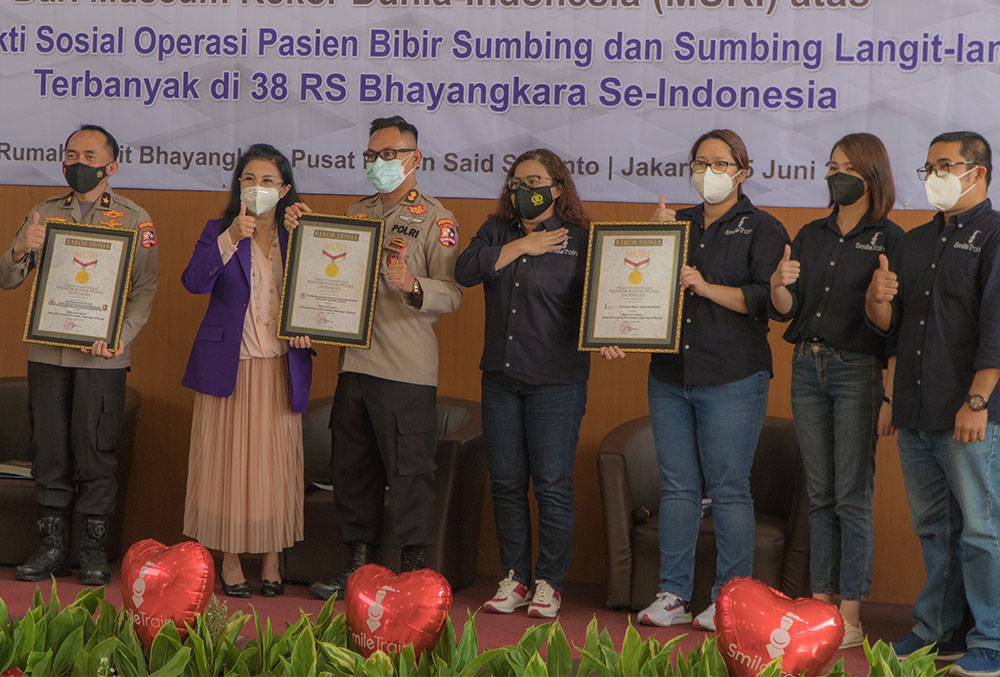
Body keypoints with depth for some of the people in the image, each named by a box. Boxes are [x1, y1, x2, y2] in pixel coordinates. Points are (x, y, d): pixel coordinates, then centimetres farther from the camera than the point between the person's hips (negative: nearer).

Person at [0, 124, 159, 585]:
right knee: (48, 448, 4)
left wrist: (121, 335, -17)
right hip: (47, 352, 3)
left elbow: (145, 289, -1)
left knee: (95, 450, -1)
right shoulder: (44, 215, 12)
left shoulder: (134, 220, 4)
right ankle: (52, 547, 12)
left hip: (102, 357, -3)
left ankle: (94, 548, 8)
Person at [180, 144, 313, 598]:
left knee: (275, 463, 4)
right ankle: (231, 564, 11)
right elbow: (194, 282, -14)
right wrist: (231, 238, -23)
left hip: (280, 368, 1)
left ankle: (271, 564, 14)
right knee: (228, 462, 1)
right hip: (228, 366, -1)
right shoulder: (218, 232, 4)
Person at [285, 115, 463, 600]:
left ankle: (412, 574, 2)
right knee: (352, 469, 11)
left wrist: (411, 284, -31)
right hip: (355, 361, 7)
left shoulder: (435, 220, -3)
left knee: (408, 473, -4)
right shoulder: (358, 213, 17)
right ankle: (358, 565, 21)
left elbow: (452, 293, -12)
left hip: (407, 370, -7)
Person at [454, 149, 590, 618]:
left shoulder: (579, 240, -1)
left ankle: (550, 584, 9)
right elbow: (465, 271, -6)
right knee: (506, 483, 9)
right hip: (501, 377, 5)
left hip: (556, 380, -4)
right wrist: (522, 246, -9)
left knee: (552, 486, -2)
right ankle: (514, 579, 19)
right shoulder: (497, 232, 11)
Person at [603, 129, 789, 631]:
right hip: (670, 374, 5)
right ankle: (672, 595, 12)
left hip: (732, 379, -5)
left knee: (728, 490, -4)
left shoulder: (762, 229, 3)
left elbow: (766, 298, -9)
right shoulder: (678, 223, 18)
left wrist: (708, 288, -15)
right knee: (677, 486, 6)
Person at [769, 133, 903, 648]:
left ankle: (850, 616, -1)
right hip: (808, 367, 5)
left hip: (858, 371, -5)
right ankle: (819, 602, 14)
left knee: (852, 496, -5)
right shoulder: (811, 235, 13)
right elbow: (786, 311, 9)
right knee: (819, 494, 9)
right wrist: (779, 285, -14)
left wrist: (890, 395, -15)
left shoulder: (890, 239, -4)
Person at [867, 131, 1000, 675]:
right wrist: (878, 299, -3)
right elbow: (887, 323, 20)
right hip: (915, 414, 7)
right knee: (932, 527, 13)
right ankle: (937, 630, 22)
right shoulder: (917, 241, 18)